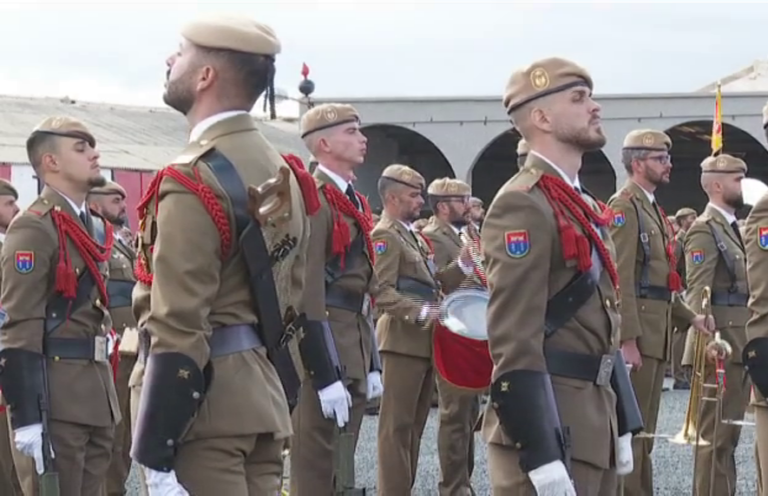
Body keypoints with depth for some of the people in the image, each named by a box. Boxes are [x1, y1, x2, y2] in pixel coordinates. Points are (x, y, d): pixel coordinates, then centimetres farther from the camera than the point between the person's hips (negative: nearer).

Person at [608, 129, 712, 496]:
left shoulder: (651, 208, 19)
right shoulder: (624, 207, -11)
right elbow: (620, 280, -19)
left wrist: (690, 316, 13)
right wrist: (628, 339, -24)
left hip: (655, 333, 10)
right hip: (636, 334, -10)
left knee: (644, 430, 13)